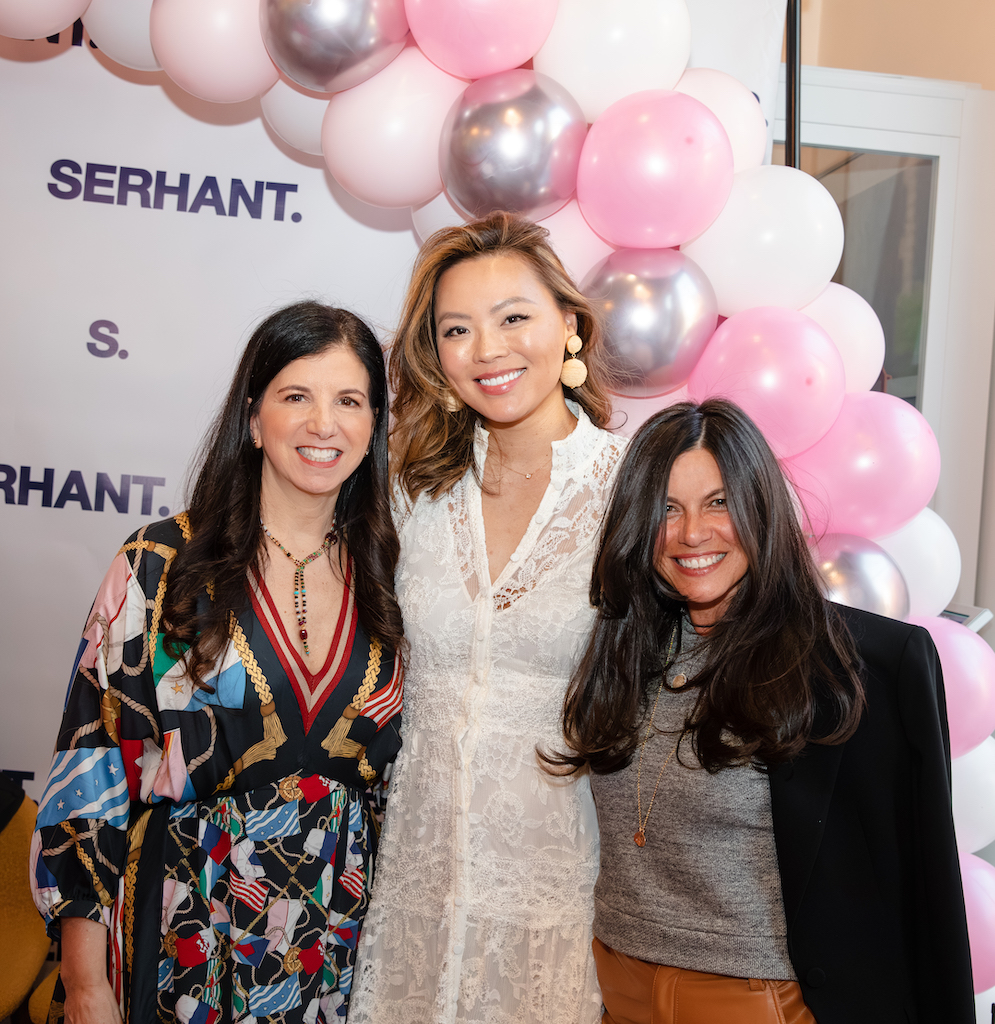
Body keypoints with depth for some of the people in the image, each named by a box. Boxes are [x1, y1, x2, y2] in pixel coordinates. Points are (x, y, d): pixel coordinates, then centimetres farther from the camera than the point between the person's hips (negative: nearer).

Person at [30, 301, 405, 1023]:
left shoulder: (385, 573, -3)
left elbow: (403, 765, 7)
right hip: (188, 929, -2)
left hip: (339, 933, 3)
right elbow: (91, 766, -10)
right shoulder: (162, 567, -12)